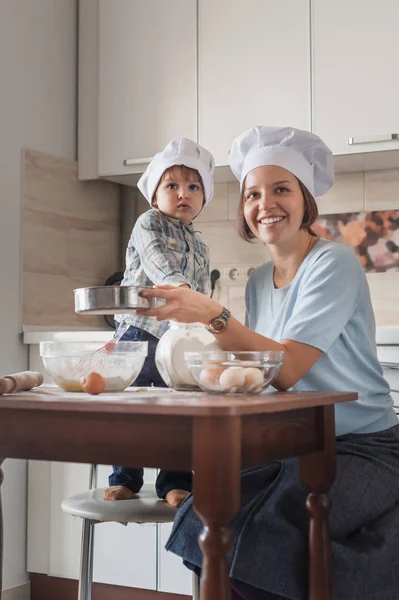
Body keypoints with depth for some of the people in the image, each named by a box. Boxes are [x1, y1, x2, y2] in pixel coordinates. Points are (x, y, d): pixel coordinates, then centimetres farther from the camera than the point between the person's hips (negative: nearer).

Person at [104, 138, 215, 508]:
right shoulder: (148, 224, -1)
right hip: (139, 333, -4)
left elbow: (201, 297, 16)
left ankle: (175, 483, 15)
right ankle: (124, 480, 17)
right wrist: (175, 282, -41)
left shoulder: (200, 248, 15)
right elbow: (154, 259, -22)